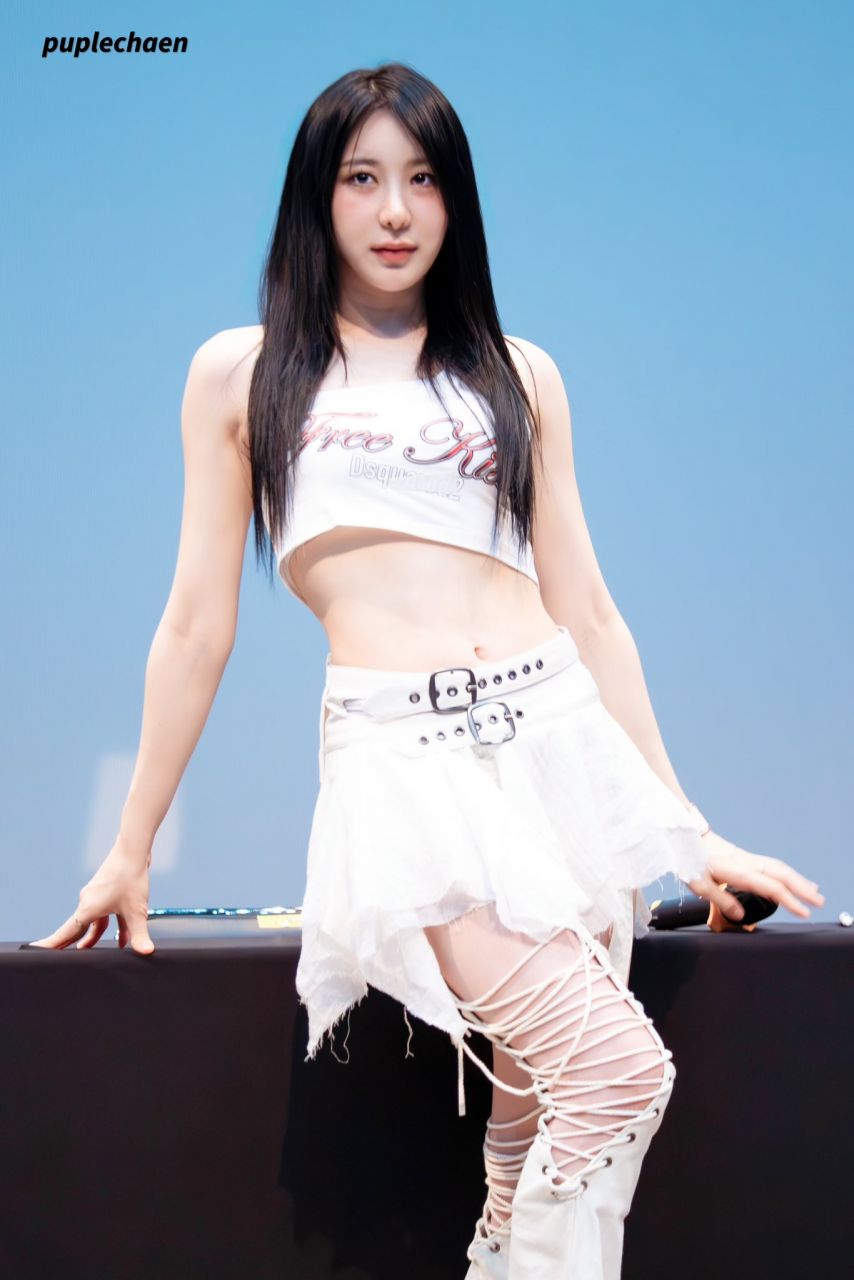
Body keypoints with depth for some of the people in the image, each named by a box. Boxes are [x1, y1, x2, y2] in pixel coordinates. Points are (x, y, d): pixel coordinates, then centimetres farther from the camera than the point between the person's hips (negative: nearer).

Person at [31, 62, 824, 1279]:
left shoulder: (518, 374, 18)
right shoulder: (241, 372, 12)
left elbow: (587, 608, 16)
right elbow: (198, 624, 12)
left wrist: (686, 825, 12)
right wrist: (130, 851, 12)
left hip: (560, 739, 3)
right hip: (400, 755, -3)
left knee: (533, 1130, -4)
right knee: (621, 1072, -20)